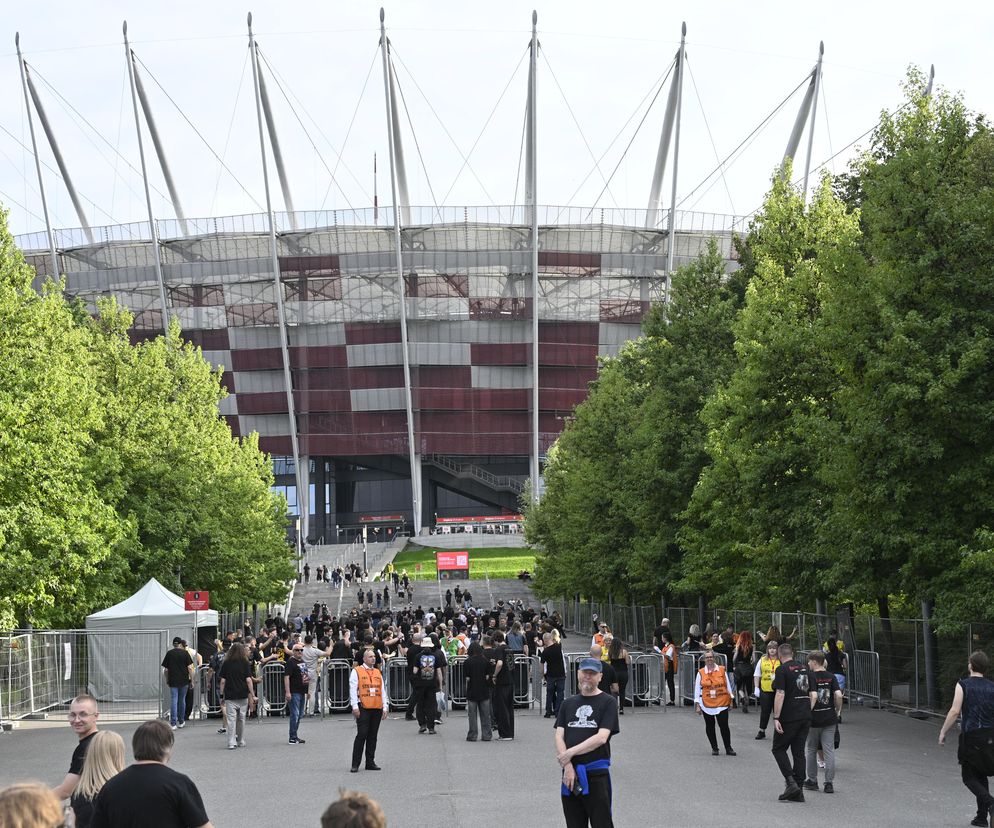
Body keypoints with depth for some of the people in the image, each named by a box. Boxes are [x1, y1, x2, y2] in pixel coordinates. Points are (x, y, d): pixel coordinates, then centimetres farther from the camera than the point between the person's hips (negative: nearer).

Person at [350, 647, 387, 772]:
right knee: (361, 735, -9)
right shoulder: (356, 671, 1)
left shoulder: (378, 673, 17)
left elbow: (382, 691, 18)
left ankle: (370, 762, 14)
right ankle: (355, 764, -5)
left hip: (377, 708, 5)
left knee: (373, 736, 7)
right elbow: (353, 690, -4)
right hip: (363, 708, -5)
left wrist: (384, 707, 11)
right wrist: (355, 707, -11)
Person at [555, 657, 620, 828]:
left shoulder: (607, 702, 0)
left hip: (597, 774, -5)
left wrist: (570, 753, -12)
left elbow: (601, 737, -11)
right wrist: (567, 766, -10)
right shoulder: (568, 704, 14)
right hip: (570, 774, 5)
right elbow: (559, 736, 5)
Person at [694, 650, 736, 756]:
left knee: (724, 726, -4)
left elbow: (728, 685, 10)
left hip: (722, 703, -1)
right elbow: (697, 689, 3)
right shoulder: (701, 673, 2)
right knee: (710, 726, 7)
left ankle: (728, 748, 7)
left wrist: (730, 699, 8)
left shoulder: (722, 670, 4)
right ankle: (714, 748, 18)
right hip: (707, 704, 1)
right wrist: (697, 704, 0)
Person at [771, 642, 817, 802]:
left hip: (789, 718, -6)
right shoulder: (804, 668, 12)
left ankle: (791, 782, -8)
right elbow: (814, 695, 12)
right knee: (799, 752, 10)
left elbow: (780, 694, -17)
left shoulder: (782, 670, -8)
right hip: (805, 718, 6)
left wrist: (776, 718, -16)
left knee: (779, 749, 7)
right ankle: (798, 791, 9)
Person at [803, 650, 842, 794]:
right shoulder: (831, 677, 1)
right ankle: (829, 783, 1)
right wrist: (838, 710, 5)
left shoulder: (811, 677, -10)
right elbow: (838, 695, -9)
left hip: (814, 718, -3)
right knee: (829, 751, 4)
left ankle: (812, 781, 20)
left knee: (811, 750, 13)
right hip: (830, 719, 3)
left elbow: (814, 696, -21)